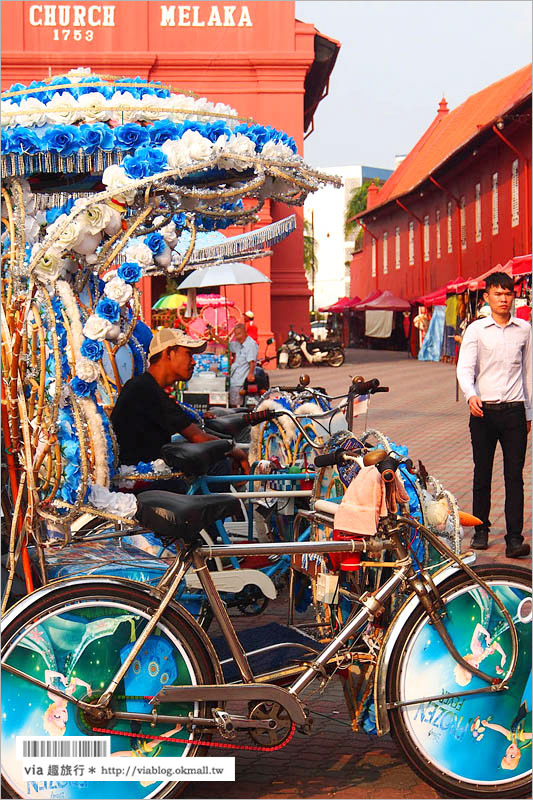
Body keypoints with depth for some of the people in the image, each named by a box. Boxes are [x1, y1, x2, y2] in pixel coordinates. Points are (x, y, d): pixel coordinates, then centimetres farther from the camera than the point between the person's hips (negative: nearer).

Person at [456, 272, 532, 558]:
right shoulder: (476, 329, 2)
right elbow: (464, 368, -7)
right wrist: (471, 395, -27)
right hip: (483, 411, -1)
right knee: (482, 473, 7)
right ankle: (481, 529, 20)